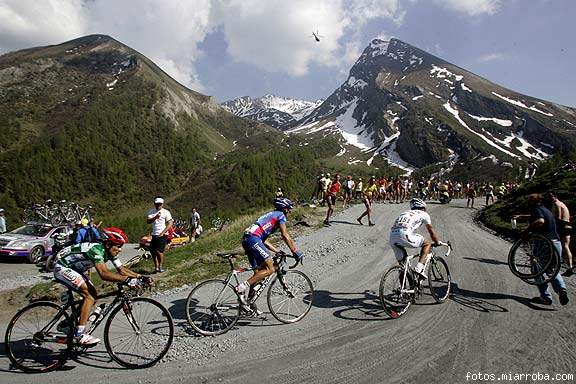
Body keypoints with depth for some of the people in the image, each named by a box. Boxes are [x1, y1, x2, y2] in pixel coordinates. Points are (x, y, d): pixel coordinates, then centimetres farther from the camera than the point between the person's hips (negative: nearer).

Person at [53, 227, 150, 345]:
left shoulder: (109, 251, -6)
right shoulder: (97, 250, -33)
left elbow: (121, 269, -6)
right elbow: (104, 274, -46)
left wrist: (140, 277, -18)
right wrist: (127, 280, -52)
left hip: (74, 269, 10)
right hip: (62, 268, -10)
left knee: (93, 295, 2)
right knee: (89, 295, -21)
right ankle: (79, 335, -17)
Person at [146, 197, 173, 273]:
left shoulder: (166, 212, -5)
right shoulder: (151, 212, 8)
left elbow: (170, 224, -8)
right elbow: (148, 221, -6)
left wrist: (162, 233, -15)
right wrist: (155, 217, -25)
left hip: (162, 235, -5)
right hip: (154, 235, 5)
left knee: (159, 251, -9)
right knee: (152, 250, 8)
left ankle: (161, 266, 11)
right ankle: (156, 266, 24)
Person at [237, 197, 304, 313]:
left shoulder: (270, 215, 32)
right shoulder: (280, 215, 7)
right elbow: (285, 235, -5)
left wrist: (277, 251, 28)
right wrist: (296, 251, -2)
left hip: (246, 239, 10)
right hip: (253, 239, -10)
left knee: (259, 272, 13)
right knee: (270, 268, -10)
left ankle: (247, 302, 15)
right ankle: (244, 286, -16)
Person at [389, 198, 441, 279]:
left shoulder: (405, 213, 38)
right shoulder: (424, 214, 24)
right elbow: (431, 232, 29)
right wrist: (437, 242, 45)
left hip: (392, 236, 6)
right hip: (404, 235, -6)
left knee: (401, 262, 25)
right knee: (427, 243, 18)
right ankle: (419, 268, 4)